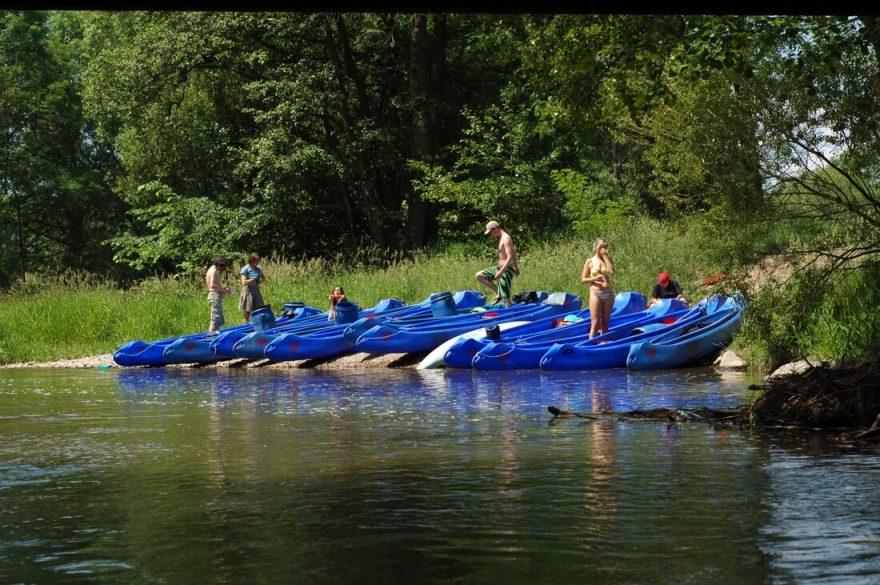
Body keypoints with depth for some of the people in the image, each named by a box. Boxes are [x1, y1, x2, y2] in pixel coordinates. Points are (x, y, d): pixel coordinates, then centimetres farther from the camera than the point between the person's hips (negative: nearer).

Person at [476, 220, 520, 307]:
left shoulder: (506, 238, -16)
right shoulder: (501, 238, 13)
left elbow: (510, 257, -24)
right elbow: (513, 253, 24)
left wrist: (501, 272, -29)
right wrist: (516, 267, 31)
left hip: (506, 270, -10)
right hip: (500, 268, 10)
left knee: (505, 298, -9)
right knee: (479, 276, 8)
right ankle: (498, 292, 7)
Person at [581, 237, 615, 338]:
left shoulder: (608, 259, 8)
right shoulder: (590, 262, 1)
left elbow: (611, 271, -13)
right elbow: (583, 279, 1)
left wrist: (605, 256, -8)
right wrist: (595, 278, -17)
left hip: (608, 293, 3)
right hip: (596, 293, -3)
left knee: (605, 322, 7)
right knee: (595, 323, -6)